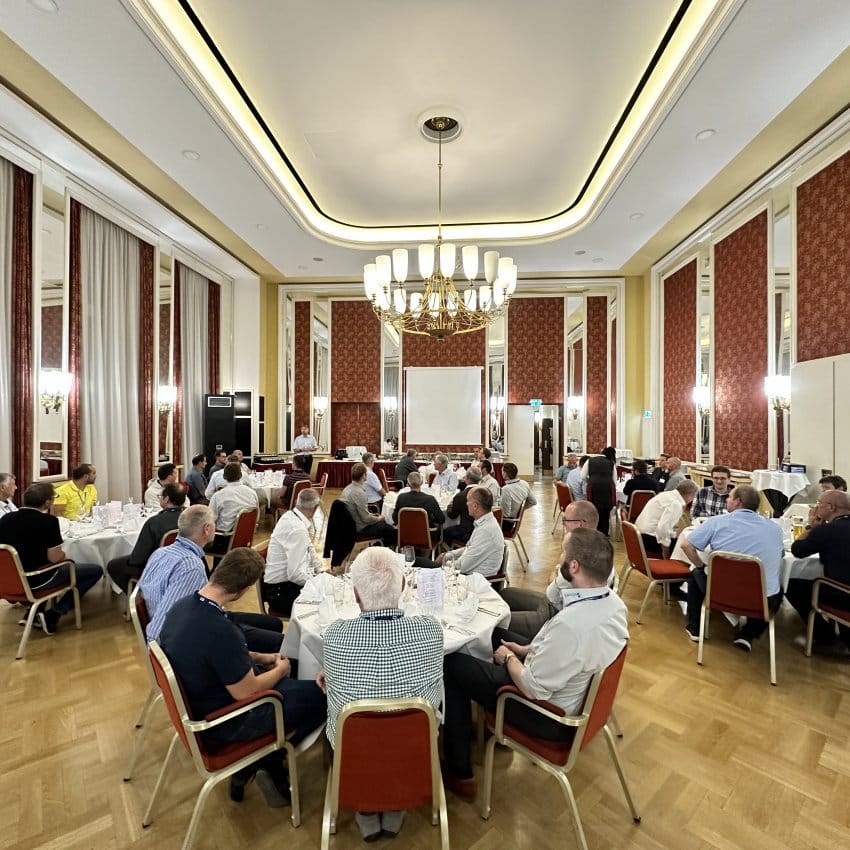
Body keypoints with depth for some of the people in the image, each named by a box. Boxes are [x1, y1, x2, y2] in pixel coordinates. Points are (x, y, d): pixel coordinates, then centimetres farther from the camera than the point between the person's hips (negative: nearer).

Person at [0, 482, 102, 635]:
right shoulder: (48, 521, -22)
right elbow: (54, 557, -22)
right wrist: (65, 556, 1)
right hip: (35, 579, -8)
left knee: (65, 564, 33)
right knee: (95, 571, 0)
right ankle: (52, 615, -2)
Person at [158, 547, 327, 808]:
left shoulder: (182, 605, -10)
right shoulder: (220, 630, -38)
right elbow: (246, 692, -24)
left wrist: (260, 657, 8)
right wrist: (280, 669, -6)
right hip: (223, 721, -8)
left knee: (286, 681, 23)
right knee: (322, 696, -3)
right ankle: (264, 765, 16)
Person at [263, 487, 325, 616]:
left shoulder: (291, 516, 1)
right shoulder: (298, 529, -27)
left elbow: (309, 549, 11)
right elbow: (295, 574, -28)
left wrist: (321, 571, 2)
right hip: (280, 591, -9)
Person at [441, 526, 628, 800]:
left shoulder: (570, 623, -38)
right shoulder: (613, 601, -11)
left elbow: (533, 689, -27)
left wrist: (509, 658, -9)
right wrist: (528, 649, 5)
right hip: (580, 690, 8)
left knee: (451, 665, 3)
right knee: (496, 634, 22)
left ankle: (460, 774, 18)